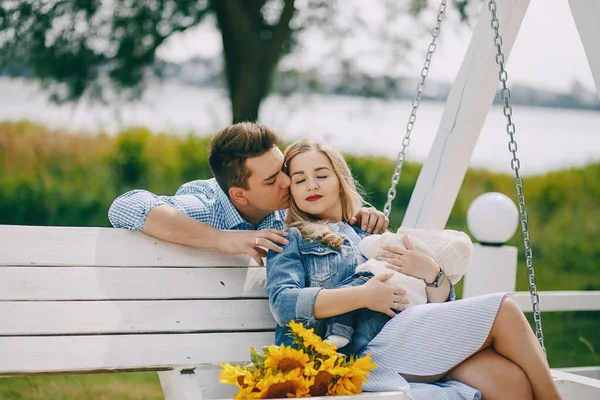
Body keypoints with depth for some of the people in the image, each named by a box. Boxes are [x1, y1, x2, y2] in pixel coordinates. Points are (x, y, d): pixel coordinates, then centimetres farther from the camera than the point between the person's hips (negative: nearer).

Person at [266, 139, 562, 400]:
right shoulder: (293, 240, 13)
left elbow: (441, 304, 22)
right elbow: (282, 303, -9)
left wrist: (429, 272, 0)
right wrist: (362, 296, -14)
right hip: (369, 356, -5)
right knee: (502, 310, -13)